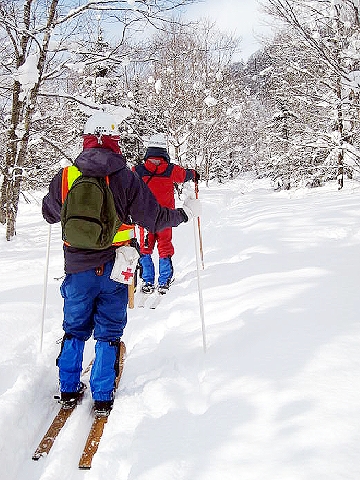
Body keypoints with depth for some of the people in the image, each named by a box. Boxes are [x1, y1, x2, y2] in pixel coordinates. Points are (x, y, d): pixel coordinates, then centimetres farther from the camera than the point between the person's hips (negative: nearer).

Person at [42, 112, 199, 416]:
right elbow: (154, 219, -7)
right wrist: (183, 215, 11)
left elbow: (50, 214, 13)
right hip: (113, 268, -2)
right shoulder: (127, 178, -11)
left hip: (77, 267, 2)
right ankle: (102, 398, 16)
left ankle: (69, 391, 28)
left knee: (75, 329, 19)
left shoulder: (65, 177, -3)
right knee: (108, 333, 11)